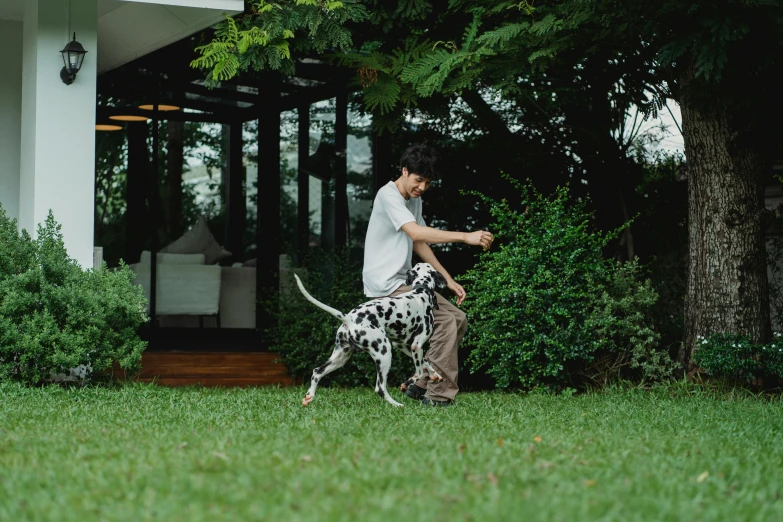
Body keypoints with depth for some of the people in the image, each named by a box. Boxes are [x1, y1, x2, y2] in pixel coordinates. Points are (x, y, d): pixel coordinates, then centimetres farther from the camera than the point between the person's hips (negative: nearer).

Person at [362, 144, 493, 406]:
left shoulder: (414, 200, 14)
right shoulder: (388, 196, -17)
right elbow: (416, 232, -31)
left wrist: (448, 279, 14)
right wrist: (466, 237, -37)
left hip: (404, 282, 10)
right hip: (385, 285, -10)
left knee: (458, 319, 6)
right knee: (446, 321, -19)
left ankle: (420, 384, 7)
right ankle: (439, 395, -16)